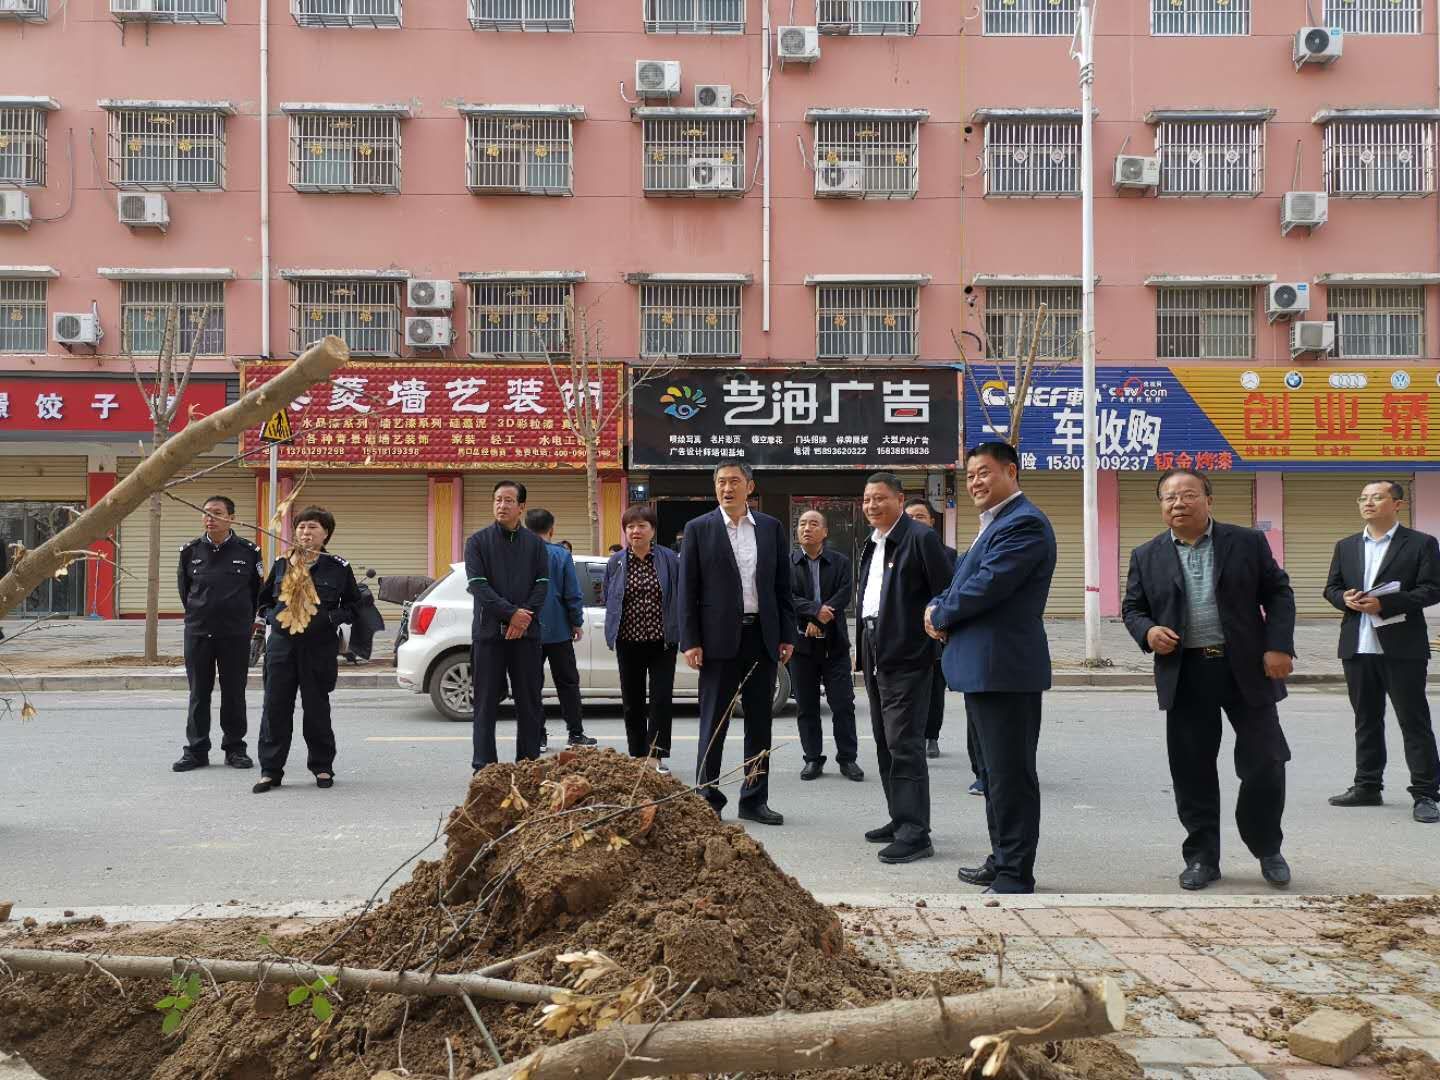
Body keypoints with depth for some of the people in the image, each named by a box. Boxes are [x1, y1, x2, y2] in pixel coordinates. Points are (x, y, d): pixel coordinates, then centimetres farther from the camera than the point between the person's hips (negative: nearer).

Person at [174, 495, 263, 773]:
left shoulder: (248, 551, -2)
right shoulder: (190, 551, 3)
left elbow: (257, 590, 8)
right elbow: (184, 589, 15)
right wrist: (197, 615, 15)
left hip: (236, 635, -1)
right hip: (198, 633, 2)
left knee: (234, 693, 6)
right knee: (198, 693, 6)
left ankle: (235, 748, 16)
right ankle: (196, 750, 14)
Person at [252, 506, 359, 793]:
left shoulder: (338, 567, 0)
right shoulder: (281, 564, 9)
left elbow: (353, 606, 5)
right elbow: (264, 602, 20)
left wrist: (328, 618, -10)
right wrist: (274, 617, 1)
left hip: (320, 648, -2)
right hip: (281, 645, 3)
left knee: (316, 707, 6)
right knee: (275, 707, 1)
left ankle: (322, 767, 20)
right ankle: (271, 770, 9)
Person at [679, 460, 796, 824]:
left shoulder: (772, 528, 8)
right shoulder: (698, 529, 0)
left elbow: (783, 586, 10)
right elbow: (687, 590, -1)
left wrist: (787, 636, 4)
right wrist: (690, 641, -8)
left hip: (762, 636, 3)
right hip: (719, 638, -3)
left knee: (759, 722, 9)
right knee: (713, 722, 2)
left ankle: (754, 799, 19)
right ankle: (708, 799, 12)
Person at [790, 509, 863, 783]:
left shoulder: (840, 562, 6)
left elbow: (844, 595, -6)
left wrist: (818, 621, -16)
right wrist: (815, 610, -21)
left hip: (834, 643, 0)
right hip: (801, 644, 0)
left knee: (843, 704, 1)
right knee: (806, 706, 6)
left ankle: (848, 758, 11)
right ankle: (813, 759, 15)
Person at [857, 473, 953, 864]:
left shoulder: (921, 538, -10)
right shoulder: (872, 544, 17)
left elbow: (945, 594, -13)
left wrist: (934, 628, -15)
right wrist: (863, 650, 16)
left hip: (906, 656, -9)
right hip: (875, 652, 9)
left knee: (905, 744, -9)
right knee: (885, 742, 14)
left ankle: (915, 833, -5)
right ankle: (900, 820, 25)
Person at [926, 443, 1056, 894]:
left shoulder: (1024, 523, -15)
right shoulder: (994, 523, 19)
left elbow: (987, 585, -22)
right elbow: (964, 579, 21)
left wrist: (941, 615, -7)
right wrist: (940, 606, 1)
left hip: (1005, 669, -11)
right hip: (982, 669, 11)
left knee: (1010, 775, -4)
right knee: (994, 772, 18)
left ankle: (1015, 877, 4)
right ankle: (1002, 862, 29)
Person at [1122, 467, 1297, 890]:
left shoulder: (1248, 542, 3)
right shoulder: (1146, 557, 6)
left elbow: (1278, 593, 4)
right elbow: (1132, 607, 11)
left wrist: (1279, 646, -8)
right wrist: (1147, 631, -11)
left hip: (1247, 669, -1)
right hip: (1185, 676, 1)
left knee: (1266, 763, 2)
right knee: (1192, 771, 4)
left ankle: (1267, 849, 24)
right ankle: (1202, 858, 18)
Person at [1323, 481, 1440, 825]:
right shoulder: (1346, 547, 14)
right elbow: (1331, 588, 15)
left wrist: (1384, 604, -19)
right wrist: (1346, 599, -8)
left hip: (1403, 647, -5)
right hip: (1358, 646, 5)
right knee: (1366, 719, 13)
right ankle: (1367, 786, 22)